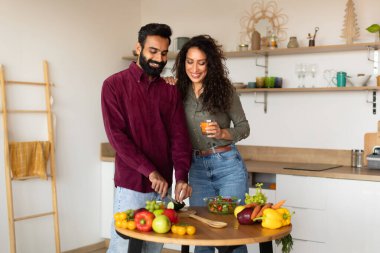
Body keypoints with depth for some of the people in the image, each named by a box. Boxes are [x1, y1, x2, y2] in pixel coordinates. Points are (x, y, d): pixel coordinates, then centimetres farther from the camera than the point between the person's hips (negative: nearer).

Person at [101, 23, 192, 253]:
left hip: (163, 186, 5)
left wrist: (181, 177, -14)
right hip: (131, 185, -4)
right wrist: (150, 172, -19)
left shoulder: (171, 91, 9)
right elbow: (117, 136, -12)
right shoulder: (114, 85, -3)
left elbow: (180, 136, 1)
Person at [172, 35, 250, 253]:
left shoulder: (224, 88, -5)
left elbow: (244, 127, 1)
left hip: (228, 165, -3)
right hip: (197, 168, 3)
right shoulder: (180, 91, 3)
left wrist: (222, 133, -20)